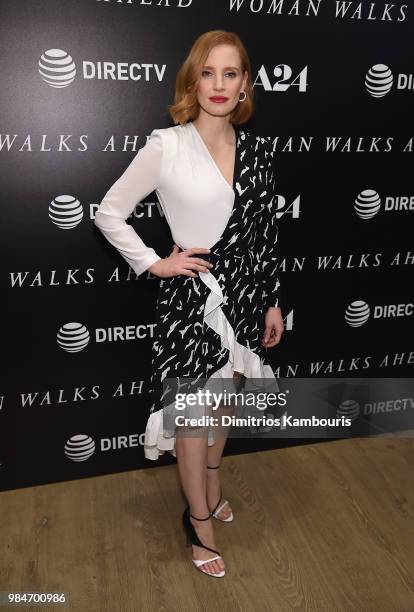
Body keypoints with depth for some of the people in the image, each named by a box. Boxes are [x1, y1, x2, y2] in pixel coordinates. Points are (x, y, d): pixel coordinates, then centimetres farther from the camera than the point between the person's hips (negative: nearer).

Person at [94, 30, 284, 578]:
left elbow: (266, 230, 7)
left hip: (245, 291, 5)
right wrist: (154, 264, -8)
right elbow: (109, 212, -4)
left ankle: (211, 482, 47)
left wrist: (272, 301, 9)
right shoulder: (166, 146, -11)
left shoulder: (257, 148, 2)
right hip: (190, 293, -4)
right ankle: (200, 522, 28)